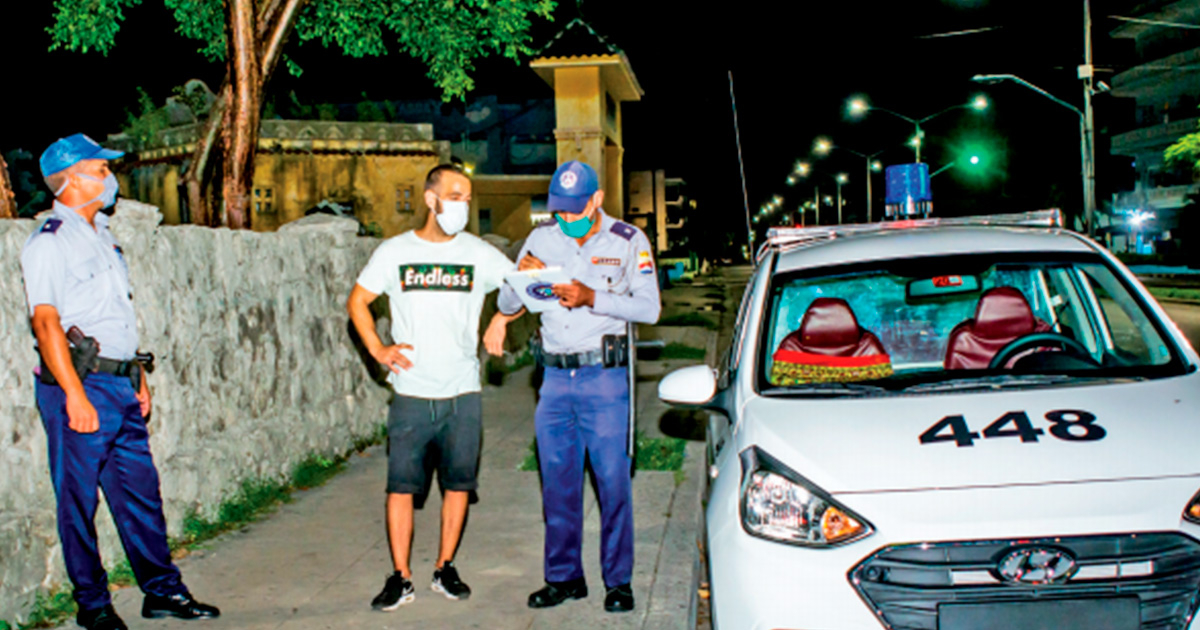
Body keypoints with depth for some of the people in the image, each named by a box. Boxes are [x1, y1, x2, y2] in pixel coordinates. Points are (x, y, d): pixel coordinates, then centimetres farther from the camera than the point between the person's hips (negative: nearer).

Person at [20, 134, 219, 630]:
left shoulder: (101, 235, 17)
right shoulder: (49, 243, -8)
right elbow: (45, 321, -16)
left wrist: (138, 376, 18)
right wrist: (75, 395, -22)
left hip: (121, 384, 8)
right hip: (81, 385, -8)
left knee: (141, 491, 10)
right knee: (79, 500, 3)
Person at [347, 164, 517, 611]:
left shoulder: (479, 254, 2)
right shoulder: (395, 252, 2)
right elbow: (358, 301, 10)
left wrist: (501, 317, -9)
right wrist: (377, 349, -2)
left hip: (463, 393, 1)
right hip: (411, 393, -1)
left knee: (458, 483, 7)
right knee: (401, 483, 0)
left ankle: (445, 567, 23)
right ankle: (400, 577, 11)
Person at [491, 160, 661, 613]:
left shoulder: (628, 241, -1)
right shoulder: (541, 239, 7)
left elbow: (649, 308, -10)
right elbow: (508, 306, 8)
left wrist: (592, 298, -22)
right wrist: (521, 278, -14)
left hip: (604, 377, -3)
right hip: (556, 377, 3)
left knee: (613, 481, -1)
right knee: (557, 481, 8)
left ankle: (618, 580, 13)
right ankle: (564, 577, 22)